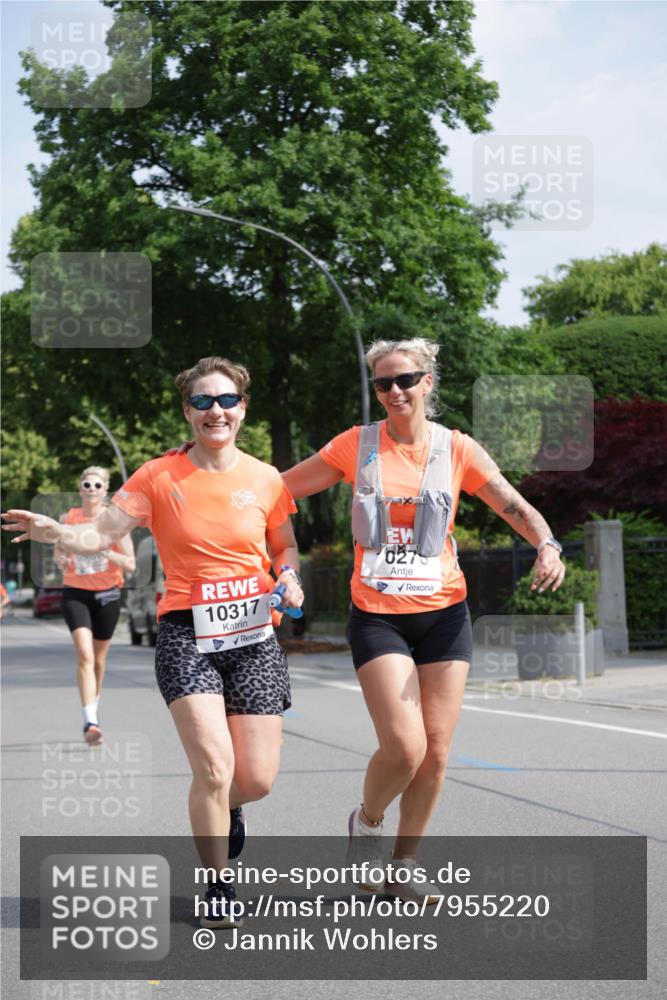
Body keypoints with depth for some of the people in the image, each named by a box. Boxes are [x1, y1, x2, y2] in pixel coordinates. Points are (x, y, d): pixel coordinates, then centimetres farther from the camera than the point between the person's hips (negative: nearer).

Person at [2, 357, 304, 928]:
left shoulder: (266, 480, 4)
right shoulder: (160, 478, -1)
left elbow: (286, 547, 18)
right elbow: (102, 534, -7)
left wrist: (289, 576, -4)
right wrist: (55, 532, -27)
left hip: (253, 635, 2)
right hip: (186, 634, -2)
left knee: (257, 780, -1)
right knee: (214, 766, -17)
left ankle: (225, 808, 39)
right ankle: (218, 889, 3)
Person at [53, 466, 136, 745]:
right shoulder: (68, 519, -1)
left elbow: (130, 565, -5)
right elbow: (57, 552, 14)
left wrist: (105, 550, -21)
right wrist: (62, 560, -10)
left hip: (107, 594, 1)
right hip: (75, 593, -1)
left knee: (98, 659, 13)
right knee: (84, 654, -18)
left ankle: (93, 710, 37)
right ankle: (90, 722, -25)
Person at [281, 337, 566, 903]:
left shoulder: (457, 449, 2)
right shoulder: (357, 446, 1)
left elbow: (515, 506, -2)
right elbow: (279, 489, 6)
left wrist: (547, 545, -21)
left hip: (443, 615, 2)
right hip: (377, 617, -2)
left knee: (436, 753, 2)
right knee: (404, 746, -16)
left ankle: (403, 867, 21)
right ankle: (366, 822, 16)